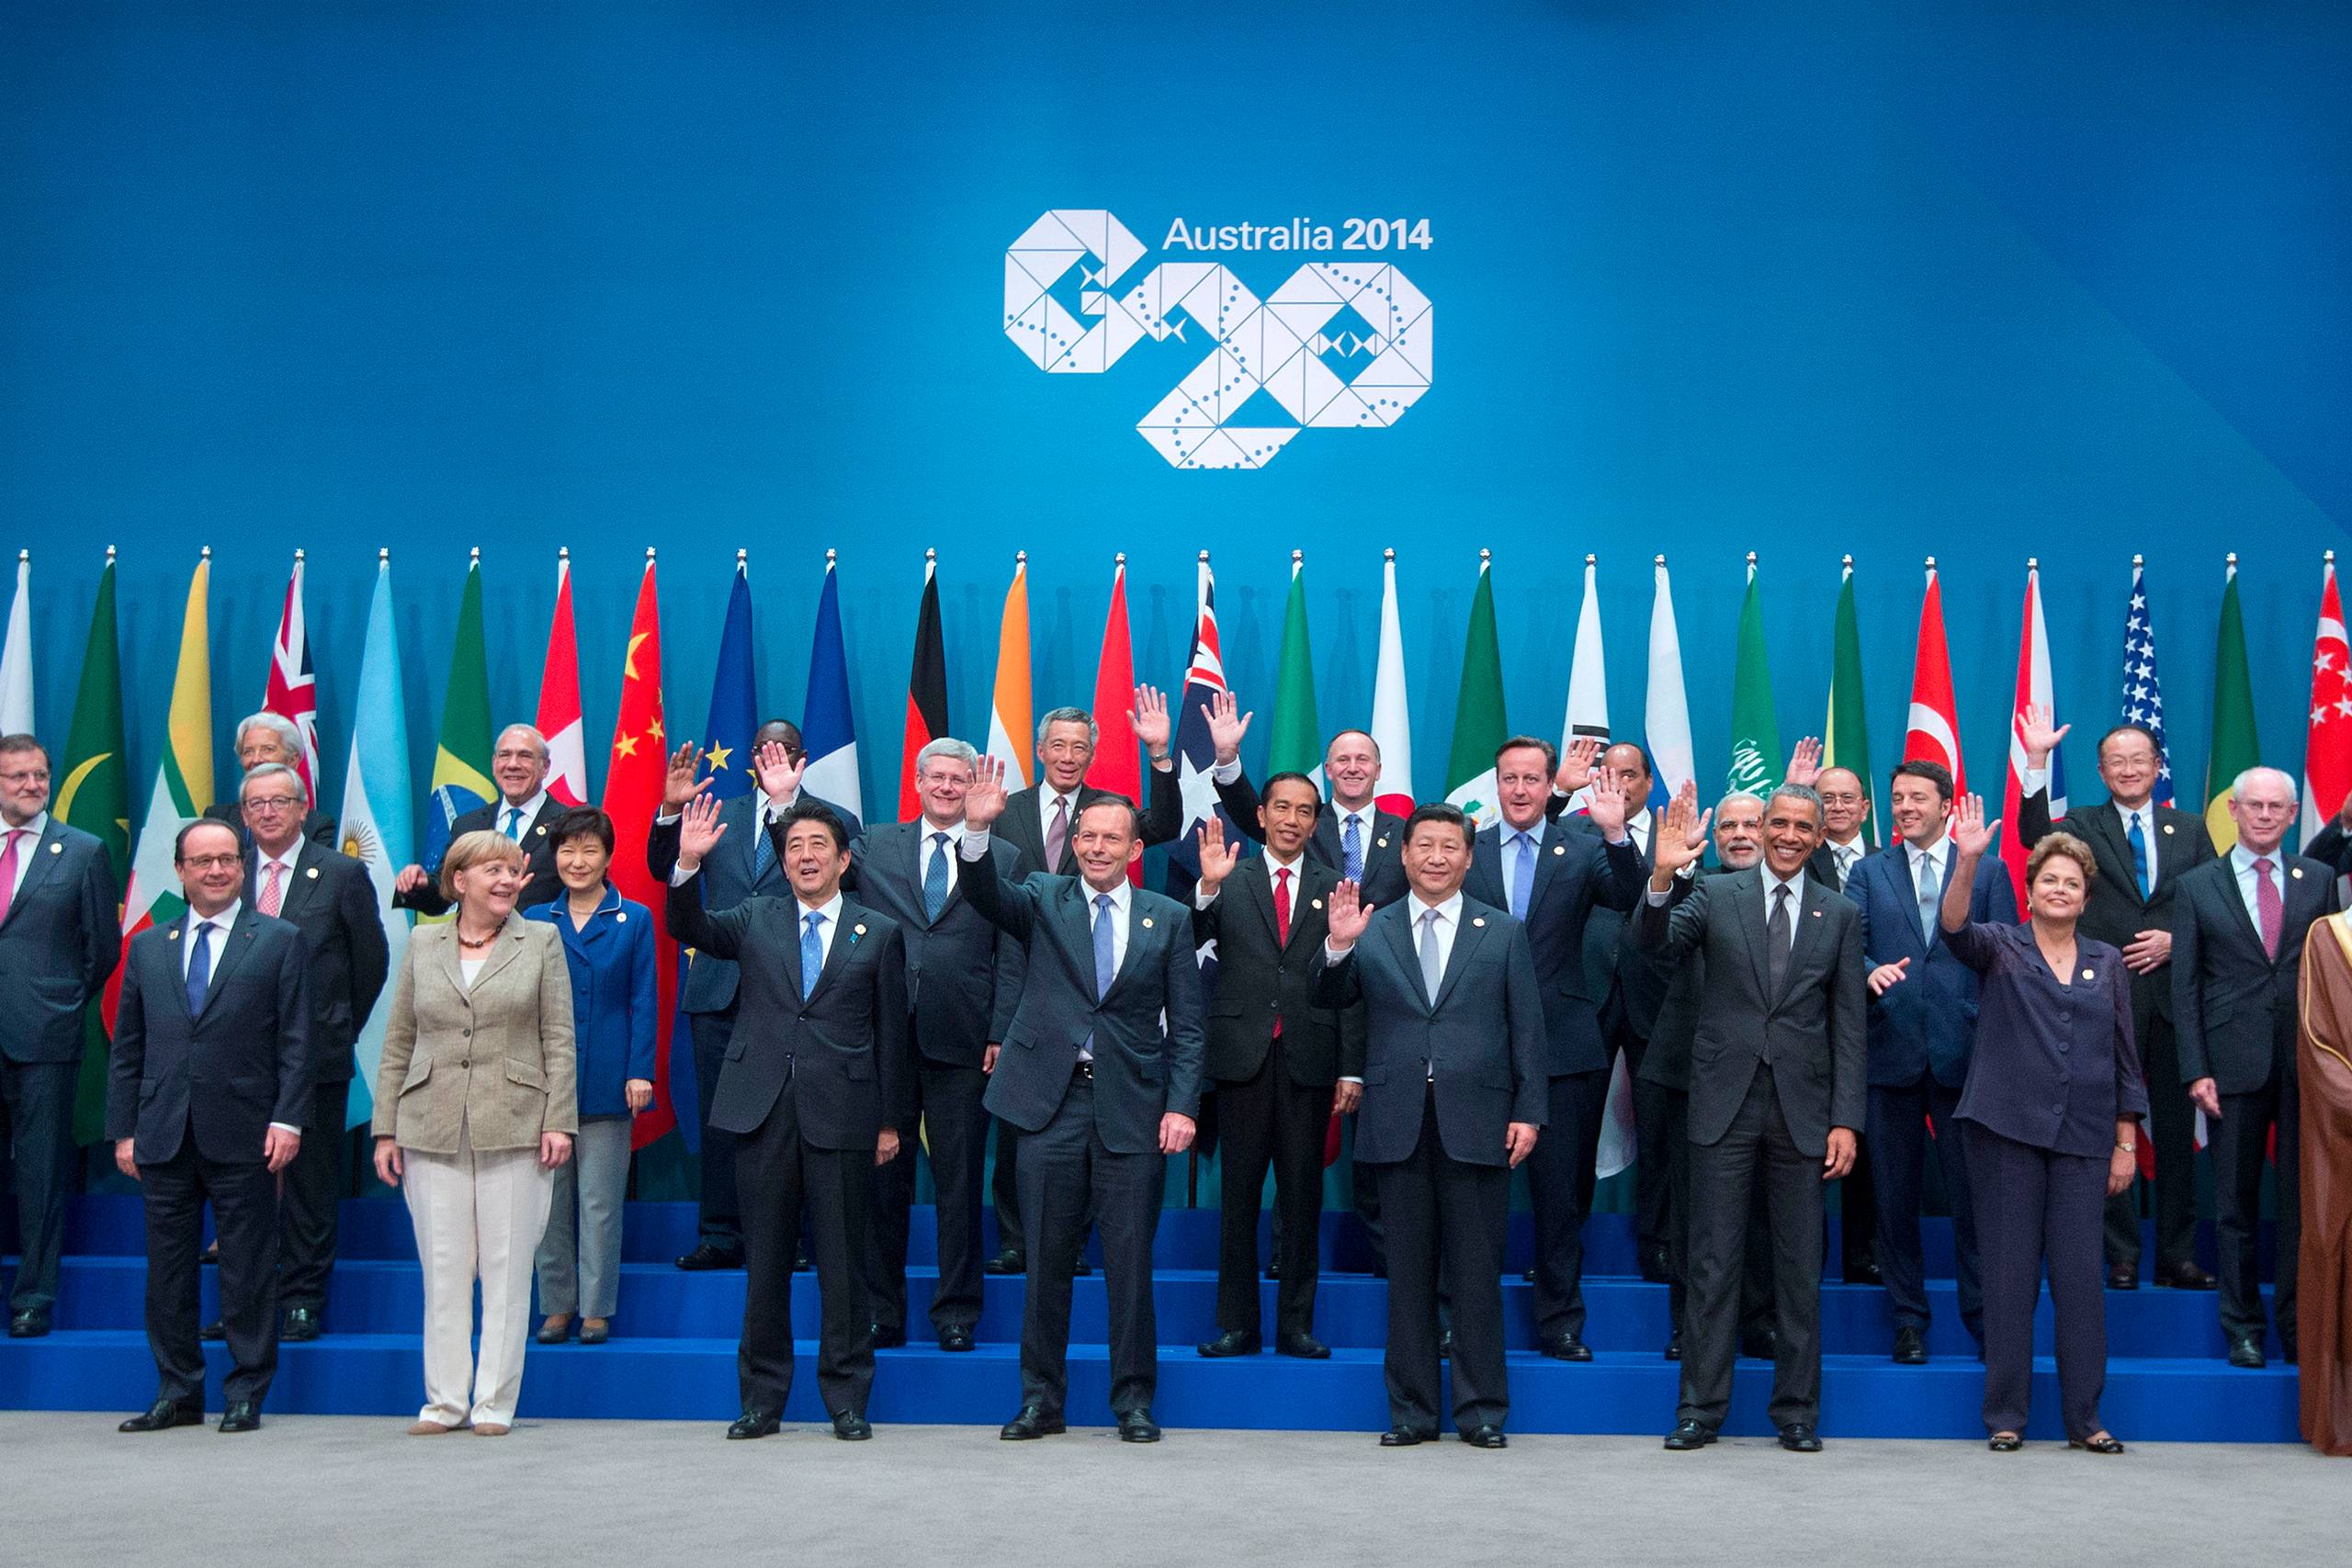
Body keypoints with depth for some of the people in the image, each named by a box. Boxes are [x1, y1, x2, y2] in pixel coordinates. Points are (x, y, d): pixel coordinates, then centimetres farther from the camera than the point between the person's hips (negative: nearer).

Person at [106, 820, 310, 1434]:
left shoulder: (279, 940, 4)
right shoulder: (148, 947, 14)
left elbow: (295, 1039, -1)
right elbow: (126, 1048, 13)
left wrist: (287, 1119, -9)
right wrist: (123, 1129, 6)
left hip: (243, 1136, -3)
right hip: (163, 1136, 3)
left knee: (247, 1273, 2)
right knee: (168, 1271, 9)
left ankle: (246, 1394, 12)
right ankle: (178, 1393, 20)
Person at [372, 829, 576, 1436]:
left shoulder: (541, 941, 6)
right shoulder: (422, 945, 10)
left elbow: (559, 1039, 2)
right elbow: (398, 1043, 11)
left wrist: (558, 1120, -5)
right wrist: (386, 1129, 6)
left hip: (513, 1128, -2)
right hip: (431, 1130, 2)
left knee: (506, 1269, 1)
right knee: (443, 1268, 5)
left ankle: (495, 1402, 10)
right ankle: (445, 1400, 15)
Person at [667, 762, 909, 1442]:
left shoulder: (878, 933, 7)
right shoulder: (755, 920, 12)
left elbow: (890, 1033, 6)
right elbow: (688, 929, -3)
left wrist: (890, 1121, 3)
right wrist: (688, 864, -19)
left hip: (843, 1113, -2)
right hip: (763, 1109, 2)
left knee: (843, 1260, 3)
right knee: (764, 1259, 8)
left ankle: (847, 1398, 14)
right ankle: (761, 1398, 18)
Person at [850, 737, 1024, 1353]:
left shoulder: (1003, 859, 7)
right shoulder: (876, 846, 12)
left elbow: (1011, 958, 3)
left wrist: (1000, 1035, -5)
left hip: (960, 1042, -1)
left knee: (960, 1181, 5)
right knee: (883, 1176, 7)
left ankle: (957, 1311, 15)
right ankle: (882, 1311, 17)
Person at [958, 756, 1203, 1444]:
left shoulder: (1169, 918, 6)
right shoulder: (1043, 900, 7)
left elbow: (1187, 1023, 5)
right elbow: (985, 895, -14)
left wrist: (1182, 1105, -5)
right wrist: (978, 829, -31)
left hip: (1133, 1105, 0)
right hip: (1052, 1101, 0)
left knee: (1130, 1261, 3)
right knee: (1046, 1258, 7)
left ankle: (1134, 1400, 16)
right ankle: (1041, 1399, 19)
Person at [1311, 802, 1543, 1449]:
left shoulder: (1503, 932, 9)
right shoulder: (1372, 932, 10)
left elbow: (1527, 1027, 6)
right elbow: (1329, 998, 1)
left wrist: (1528, 1111, -1)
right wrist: (1338, 947, -18)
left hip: (1476, 1121, -1)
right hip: (1399, 1122, 1)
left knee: (1477, 1273, 3)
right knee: (1408, 1271, 7)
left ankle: (1480, 1409, 13)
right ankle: (1412, 1410, 16)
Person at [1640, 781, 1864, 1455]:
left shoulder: (1840, 914, 7)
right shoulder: (1716, 895, 4)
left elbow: (1848, 1024, 5)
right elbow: (1656, 942, -14)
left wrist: (1845, 1120, -1)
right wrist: (1663, 876, -32)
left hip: (1802, 1107, 1)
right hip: (1725, 1102, -1)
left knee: (1800, 1267, 8)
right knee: (1713, 1263, 3)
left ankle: (1797, 1412, 19)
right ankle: (1701, 1409, 12)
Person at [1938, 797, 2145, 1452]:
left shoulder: (2107, 963, 12)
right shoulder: (2000, 947, 5)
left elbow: (2126, 1058, 13)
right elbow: (1954, 927, -18)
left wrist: (2126, 1142, 7)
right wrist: (1967, 859, -34)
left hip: (2083, 1139, 2)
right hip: (2007, 1129, -2)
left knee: (2080, 1274, 2)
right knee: (2009, 1271, 2)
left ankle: (2085, 1417, 13)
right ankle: (2006, 1415, 10)